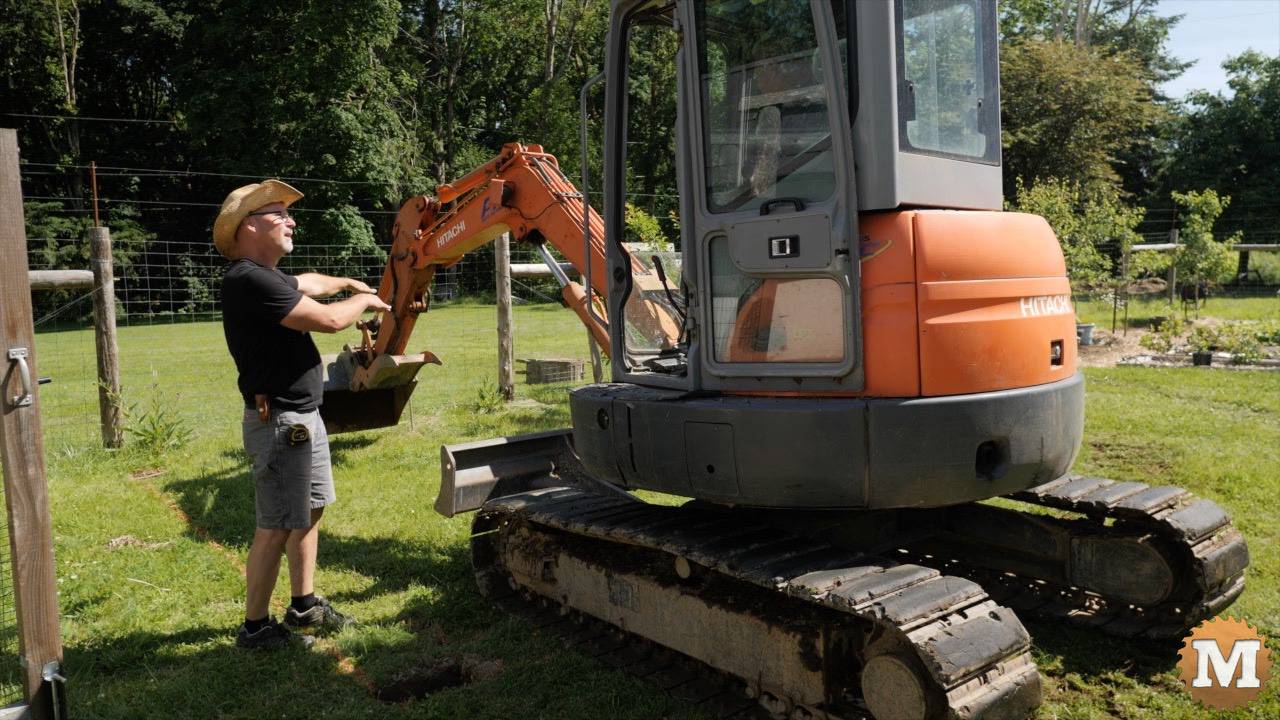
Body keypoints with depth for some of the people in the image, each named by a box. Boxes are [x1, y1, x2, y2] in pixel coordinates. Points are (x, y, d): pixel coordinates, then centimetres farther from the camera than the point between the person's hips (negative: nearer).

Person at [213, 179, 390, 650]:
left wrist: (348, 283, 39)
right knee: (275, 528, -2)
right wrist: (363, 300, -5)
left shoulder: (266, 278, 13)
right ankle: (255, 627, 11)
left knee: (311, 511, 18)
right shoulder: (250, 280, -21)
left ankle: (304, 605, 31)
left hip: (304, 417, 11)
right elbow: (328, 319, -22)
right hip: (280, 422, -11)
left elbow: (309, 282, 36)